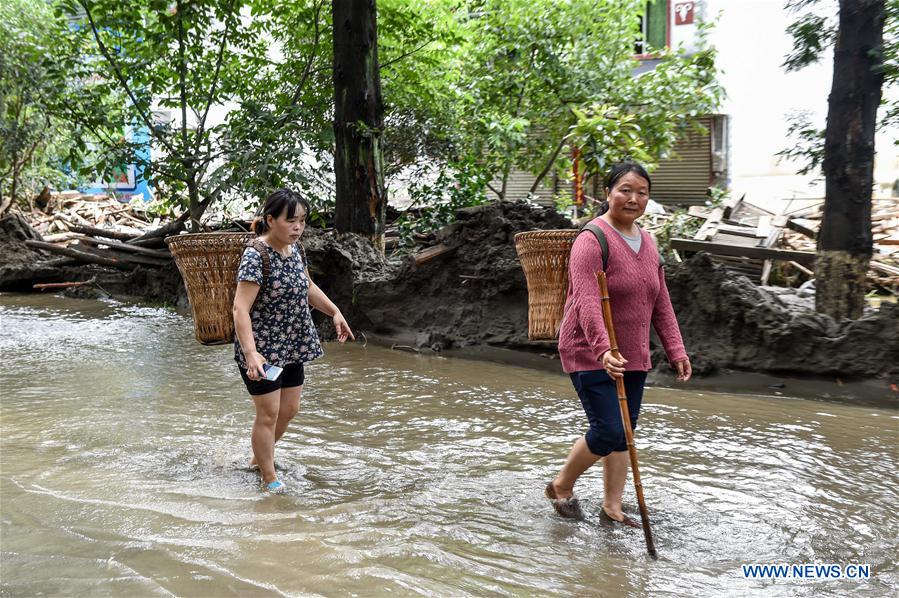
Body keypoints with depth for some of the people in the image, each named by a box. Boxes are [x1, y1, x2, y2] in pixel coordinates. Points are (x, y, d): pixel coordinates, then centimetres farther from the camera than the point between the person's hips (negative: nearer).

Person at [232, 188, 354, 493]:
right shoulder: (255, 256, -22)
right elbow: (241, 309, -29)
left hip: (292, 346, 8)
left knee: (289, 409, 17)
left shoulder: (295, 248, 3)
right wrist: (251, 353, -39)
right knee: (269, 413, 1)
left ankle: (260, 457, 39)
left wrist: (335, 312, 18)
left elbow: (306, 287, 21)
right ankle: (269, 478, 18)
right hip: (263, 350, -8)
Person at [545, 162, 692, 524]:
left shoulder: (648, 243, 11)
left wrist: (675, 350, 8)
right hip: (590, 355, -7)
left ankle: (612, 506, 23)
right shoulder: (593, 239, -15)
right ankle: (561, 487, 14)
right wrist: (604, 350, -39)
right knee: (609, 431, -10)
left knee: (624, 433, 10)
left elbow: (661, 303, 15)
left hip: (633, 357, 7)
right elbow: (587, 301, -27)